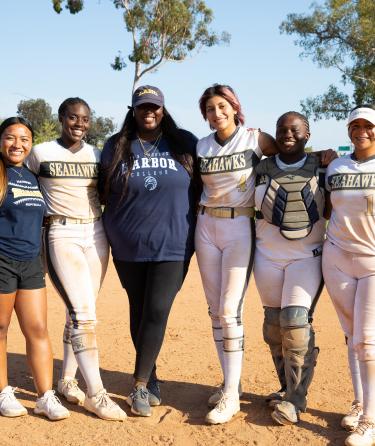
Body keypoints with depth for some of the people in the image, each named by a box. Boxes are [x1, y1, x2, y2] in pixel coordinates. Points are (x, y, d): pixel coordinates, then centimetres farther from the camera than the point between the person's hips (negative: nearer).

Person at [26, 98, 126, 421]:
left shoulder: (96, 155, 10)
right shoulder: (40, 153, 1)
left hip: (96, 234, 4)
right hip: (62, 236, -4)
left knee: (80, 312, 9)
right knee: (83, 313, -11)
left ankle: (67, 380, 25)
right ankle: (96, 393, -4)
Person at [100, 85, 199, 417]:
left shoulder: (185, 143, 3)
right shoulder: (116, 146, 5)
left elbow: (201, 187, 11)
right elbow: (104, 192, 10)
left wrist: (197, 230, 6)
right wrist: (112, 229, 4)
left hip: (172, 246, -2)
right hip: (127, 247, 2)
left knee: (157, 312, -7)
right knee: (139, 312, 10)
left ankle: (140, 386, 4)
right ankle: (150, 381, 25)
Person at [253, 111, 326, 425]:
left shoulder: (321, 168, 1)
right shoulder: (262, 169, 5)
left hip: (308, 256, -2)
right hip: (268, 257, 3)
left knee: (296, 322, -13)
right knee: (274, 323, 5)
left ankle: (295, 399, -1)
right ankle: (288, 387, 22)